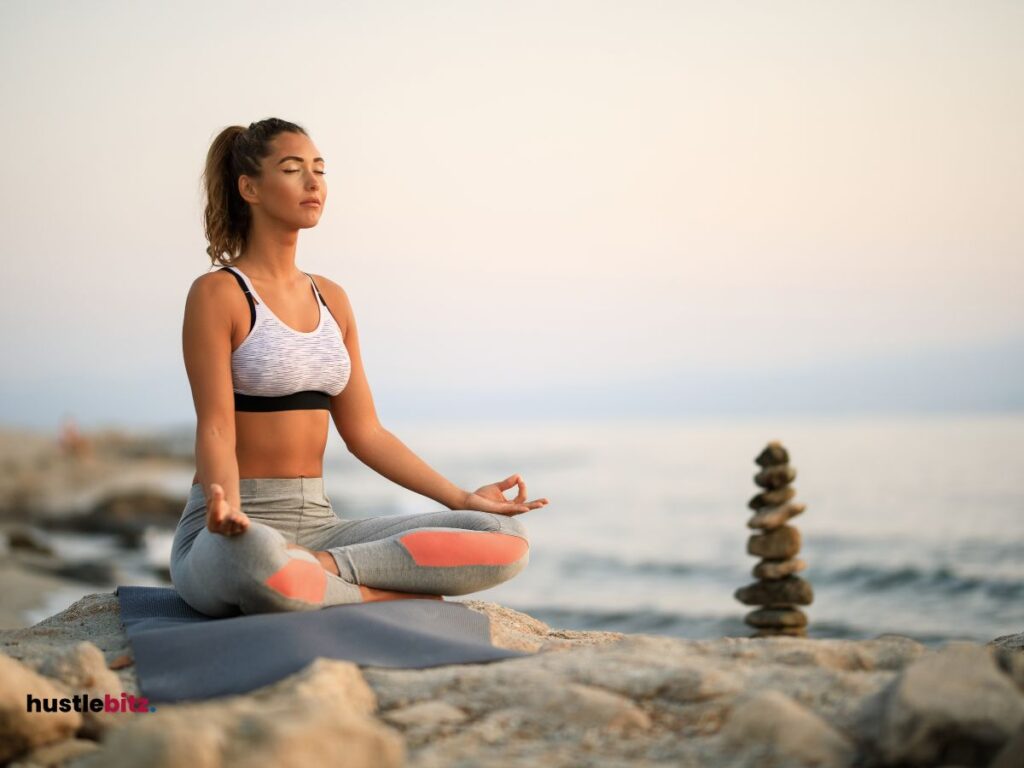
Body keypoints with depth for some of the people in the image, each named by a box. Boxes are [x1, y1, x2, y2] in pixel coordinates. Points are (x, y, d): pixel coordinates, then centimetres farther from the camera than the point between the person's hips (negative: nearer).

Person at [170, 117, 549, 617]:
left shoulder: (331, 299, 15)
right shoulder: (217, 293, -5)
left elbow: (364, 431, 14)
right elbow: (215, 426, -13)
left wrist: (462, 498, 7)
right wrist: (226, 505, -34)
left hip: (317, 525, 7)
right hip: (237, 533, -6)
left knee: (505, 539, -13)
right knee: (257, 558, -46)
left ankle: (321, 570, -18)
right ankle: (391, 597, -21)